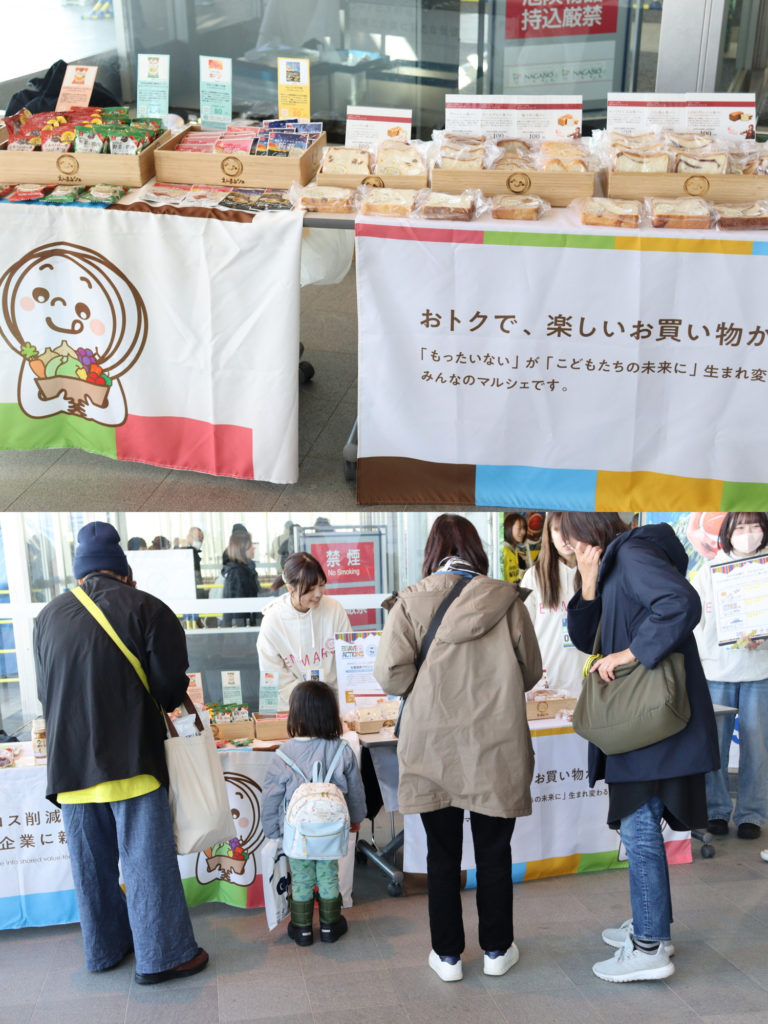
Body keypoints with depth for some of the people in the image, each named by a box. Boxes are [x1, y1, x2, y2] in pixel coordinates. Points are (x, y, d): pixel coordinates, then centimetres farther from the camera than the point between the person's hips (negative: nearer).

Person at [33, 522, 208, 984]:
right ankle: (162, 955, 9)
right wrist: (166, 699, 12)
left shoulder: (48, 616, 5)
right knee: (146, 858, 3)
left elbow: (45, 692, 11)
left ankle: (105, 949, 29)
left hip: (70, 765, 5)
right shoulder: (145, 608, -8)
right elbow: (171, 686, -10)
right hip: (132, 758, -4)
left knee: (92, 863, 16)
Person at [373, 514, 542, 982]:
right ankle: (497, 949, 28)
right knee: (494, 851, 15)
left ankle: (447, 954, 23)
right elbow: (530, 673, 4)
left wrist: (431, 684, 7)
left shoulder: (411, 601, -7)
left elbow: (391, 674, -13)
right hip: (497, 750, 1)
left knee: (442, 853, 14)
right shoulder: (507, 601, -4)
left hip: (433, 748, 0)